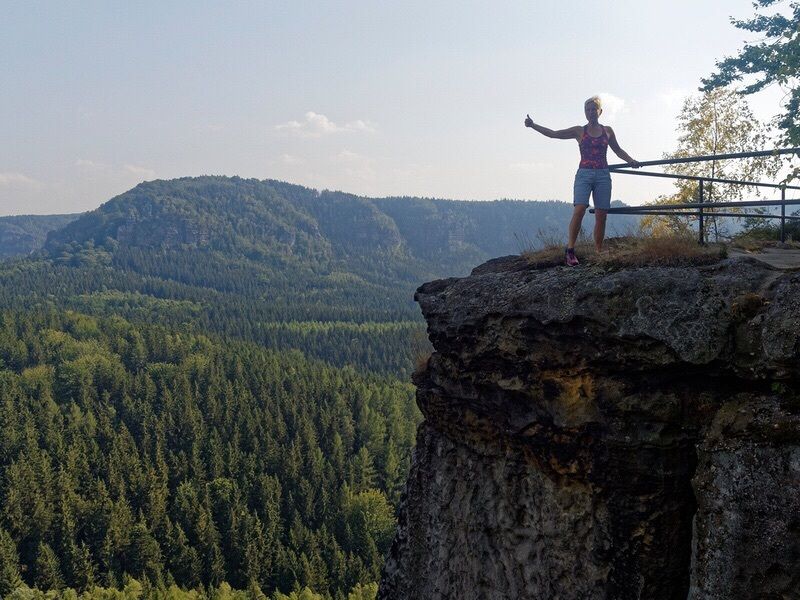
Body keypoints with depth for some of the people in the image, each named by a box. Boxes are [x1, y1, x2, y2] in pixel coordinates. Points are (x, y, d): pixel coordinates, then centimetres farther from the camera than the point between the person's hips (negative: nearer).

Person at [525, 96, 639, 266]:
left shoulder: (607, 131, 11)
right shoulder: (579, 131, 6)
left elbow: (618, 150, 24)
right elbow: (553, 134, 2)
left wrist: (631, 161, 9)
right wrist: (533, 125, -6)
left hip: (603, 175, 2)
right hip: (584, 174, -2)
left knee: (601, 215, 0)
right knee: (579, 210, -20)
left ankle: (598, 252, 8)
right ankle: (570, 250, -19)